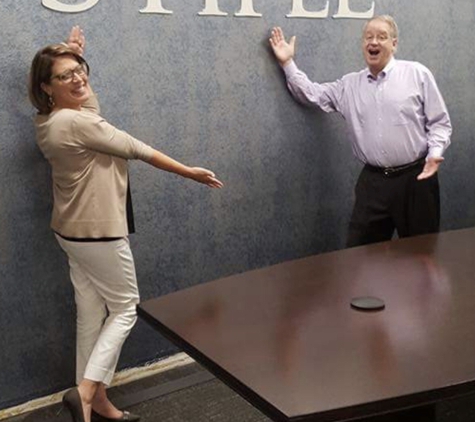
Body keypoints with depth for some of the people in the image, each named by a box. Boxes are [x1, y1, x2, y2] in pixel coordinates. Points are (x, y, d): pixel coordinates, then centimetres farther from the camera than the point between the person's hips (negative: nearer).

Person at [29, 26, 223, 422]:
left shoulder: (50, 120, 5)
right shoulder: (76, 122, -23)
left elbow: (86, 98, 27)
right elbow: (135, 149, -16)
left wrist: (75, 55, 18)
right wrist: (190, 171, -7)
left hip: (74, 231, 9)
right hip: (98, 232, -9)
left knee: (92, 314, 13)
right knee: (125, 308, 5)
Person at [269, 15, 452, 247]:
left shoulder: (417, 74, 0)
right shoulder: (349, 84, 11)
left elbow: (439, 123, 0)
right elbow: (311, 94, 10)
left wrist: (434, 154, -15)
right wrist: (287, 63, 3)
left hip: (415, 178, -3)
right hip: (373, 181, 3)